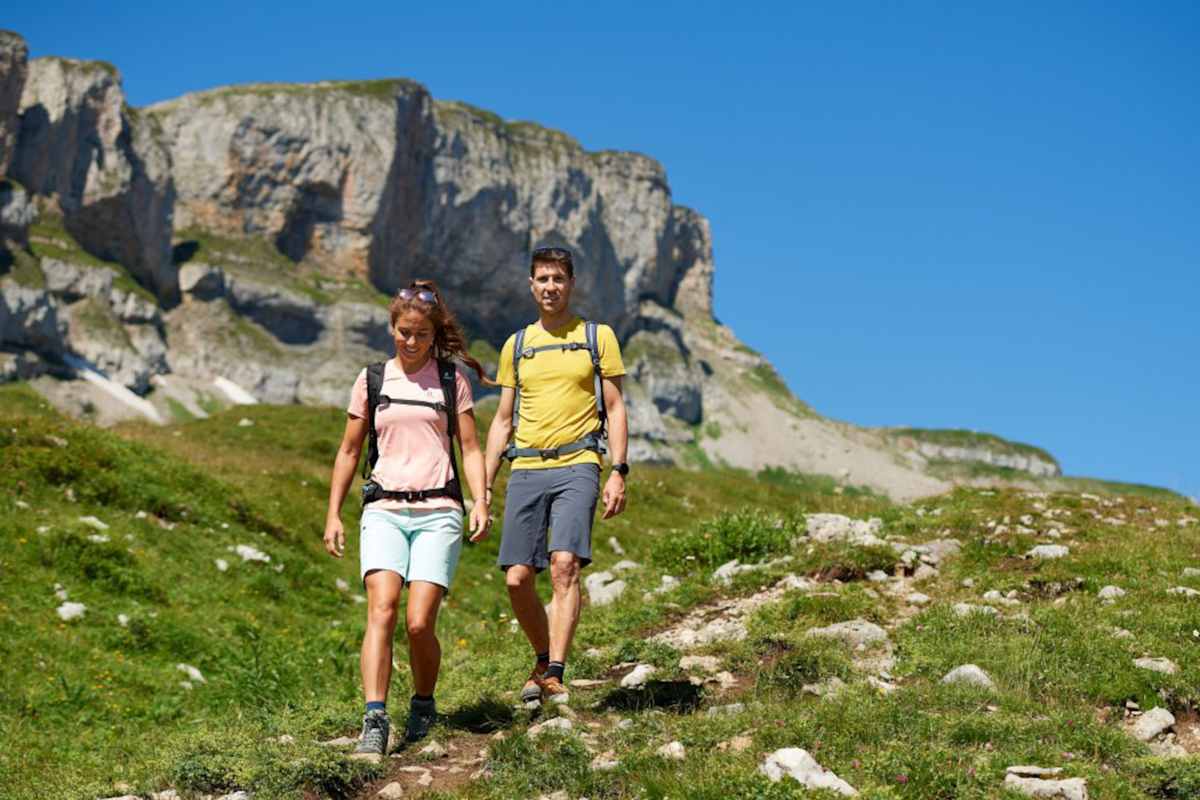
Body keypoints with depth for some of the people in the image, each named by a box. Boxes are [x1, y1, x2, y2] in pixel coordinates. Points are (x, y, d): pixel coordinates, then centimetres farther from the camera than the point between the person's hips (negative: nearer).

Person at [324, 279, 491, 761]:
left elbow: (470, 447, 9)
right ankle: (375, 724, -24)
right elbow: (349, 451, 17)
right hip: (385, 510, 1)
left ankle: (423, 706, 16)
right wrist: (333, 514, 12)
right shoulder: (372, 381, 12)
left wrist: (480, 503, -5)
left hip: (437, 512, -1)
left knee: (419, 622, -11)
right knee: (381, 609, -20)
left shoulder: (451, 379, 10)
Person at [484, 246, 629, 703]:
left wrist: (619, 472, -5)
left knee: (564, 565, -20)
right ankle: (543, 660, 20)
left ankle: (554, 675, -20)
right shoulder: (516, 345, 17)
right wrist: (485, 486, 12)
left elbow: (615, 409, 7)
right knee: (517, 579, -3)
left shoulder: (598, 337, 9)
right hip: (525, 470, 3)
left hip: (576, 466, -3)